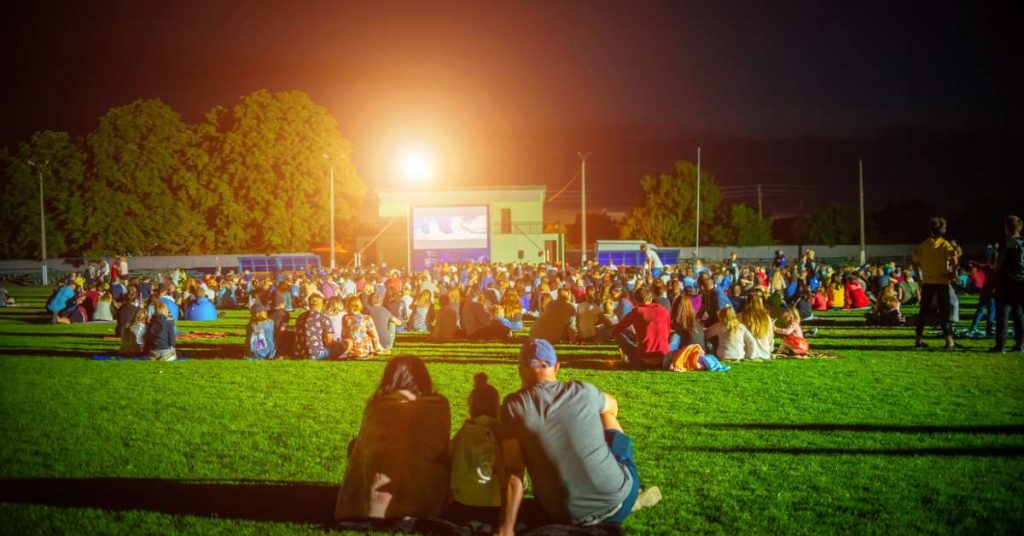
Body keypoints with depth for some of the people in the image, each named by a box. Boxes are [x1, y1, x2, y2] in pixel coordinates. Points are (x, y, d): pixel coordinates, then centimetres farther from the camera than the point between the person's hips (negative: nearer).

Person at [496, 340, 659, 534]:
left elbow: (513, 473, -14)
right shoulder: (583, 392, -3)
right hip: (617, 503, 1)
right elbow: (612, 406, 22)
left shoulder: (513, 407, -7)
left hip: (567, 518, -1)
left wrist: (506, 529, -14)